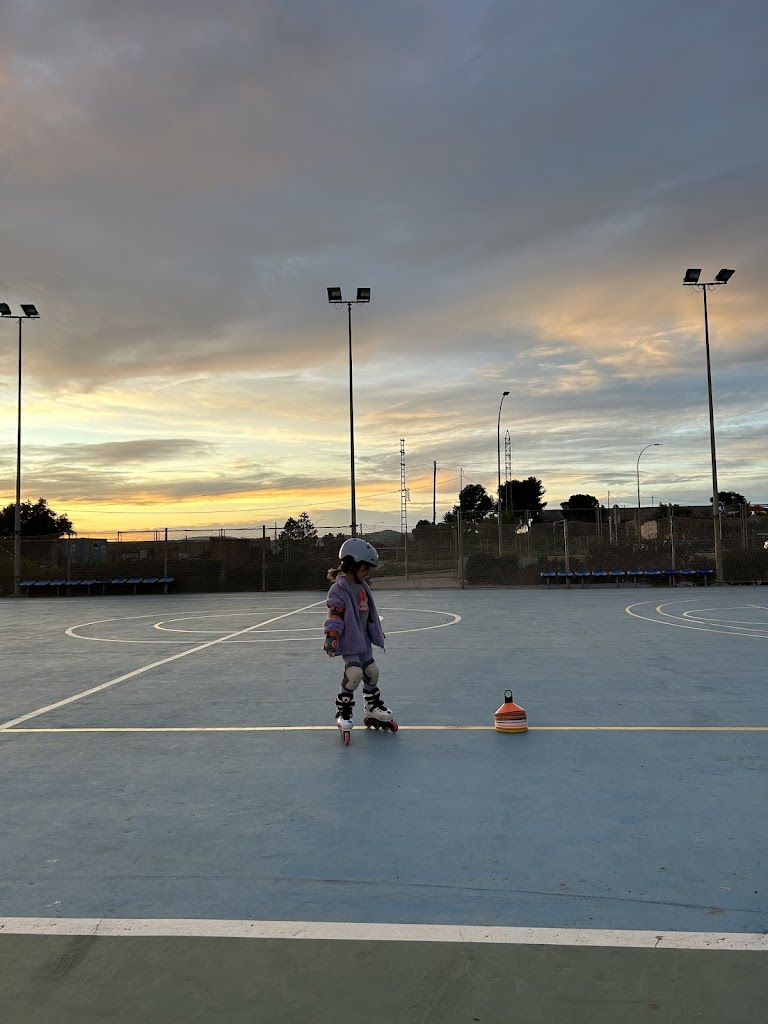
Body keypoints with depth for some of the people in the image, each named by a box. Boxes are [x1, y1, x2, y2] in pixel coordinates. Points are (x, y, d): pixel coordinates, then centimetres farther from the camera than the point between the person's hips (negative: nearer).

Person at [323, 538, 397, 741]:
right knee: (354, 673, -19)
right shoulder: (339, 589, -16)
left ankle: (373, 709, 27)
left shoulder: (362, 587, 11)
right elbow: (335, 616, -21)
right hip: (349, 640, -9)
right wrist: (332, 638, -27)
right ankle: (343, 713, -4)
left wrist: (378, 633, 28)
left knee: (372, 671, 9)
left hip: (363, 638, 9)